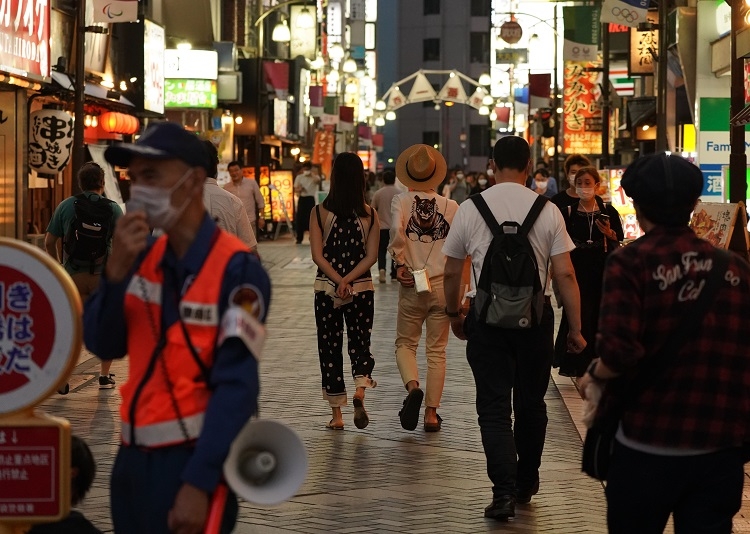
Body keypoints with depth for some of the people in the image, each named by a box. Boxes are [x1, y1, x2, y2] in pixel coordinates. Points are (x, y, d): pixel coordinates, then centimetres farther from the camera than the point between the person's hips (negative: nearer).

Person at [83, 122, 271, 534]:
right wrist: (117, 270, -12)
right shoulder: (144, 257, 6)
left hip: (192, 459, -7)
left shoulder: (236, 269, -14)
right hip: (133, 458, 7)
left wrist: (198, 482, -22)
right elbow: (105, 345, 3)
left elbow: (236, 386, -18)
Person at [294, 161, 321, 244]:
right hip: (302, 199, 2)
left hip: (310, 199, -2)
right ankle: (299, 239, 5)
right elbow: (295, 190, 8)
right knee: (300, 218, -1)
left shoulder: (314, 177, 0)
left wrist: (312, 174, -22)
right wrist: (299, 190, -14)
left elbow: (318, 181, -25)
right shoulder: (299, 177, 9)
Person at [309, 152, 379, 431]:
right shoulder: (370, 215, -2)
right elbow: (371, 257, -7)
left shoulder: (319, 212, -6)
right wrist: (349, 280, -11)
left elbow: (318, 256, -10)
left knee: (330, 348, 9)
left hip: (326, 289, -1)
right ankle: (360, 392, -15)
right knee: (360, 344, 13)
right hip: (362, 290, 1)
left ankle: (336, 414, 10)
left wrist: (338, 281, -13)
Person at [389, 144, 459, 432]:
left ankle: (412, 386, -16)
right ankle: (432, 412, 9)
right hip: (443, 285, 1)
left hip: (412, 286, -1)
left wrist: (400, 264, -12)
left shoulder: (402, 201, -4)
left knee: (405, 344, 13)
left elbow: (397, 231, -23)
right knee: (437, 351, 10)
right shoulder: (451, 207, -1)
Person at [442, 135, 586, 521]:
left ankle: (504, 491, -10)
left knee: (494, 406, 3)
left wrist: (454, 314, 22)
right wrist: (575, 328, 2)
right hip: (535, 316, 1)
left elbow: (451, 273, 6)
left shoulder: (469, 210, -2)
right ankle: (526, 484, 28)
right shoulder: (547, 211, -5)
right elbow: (565, 275, -6)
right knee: (531, 403, 16)